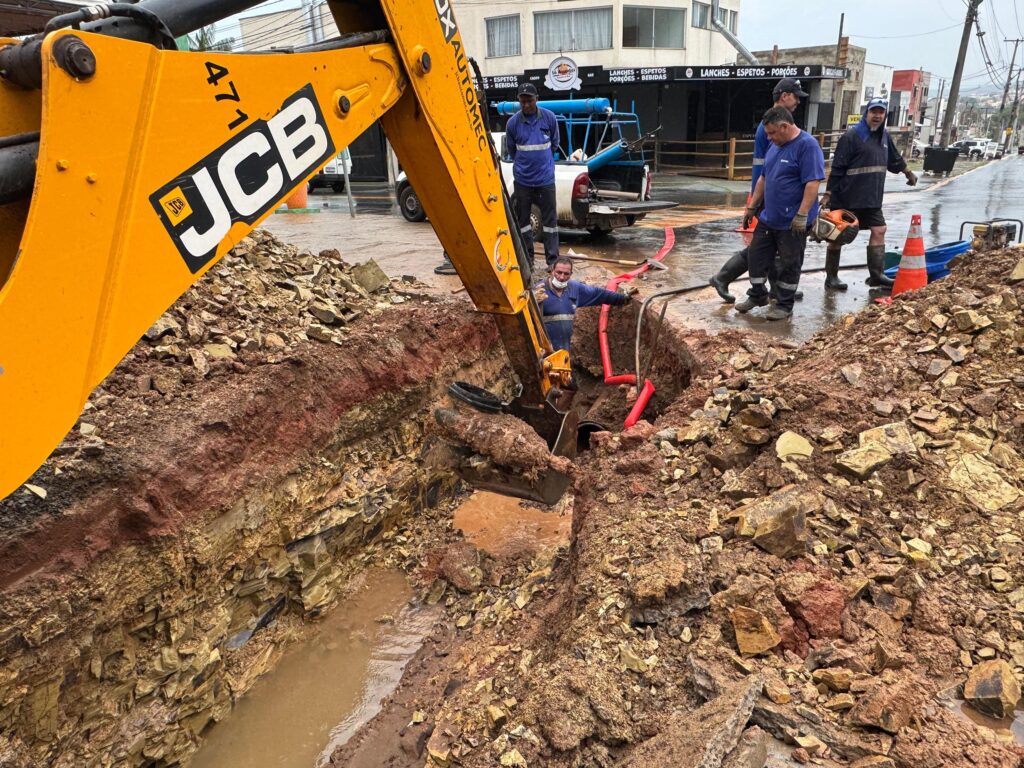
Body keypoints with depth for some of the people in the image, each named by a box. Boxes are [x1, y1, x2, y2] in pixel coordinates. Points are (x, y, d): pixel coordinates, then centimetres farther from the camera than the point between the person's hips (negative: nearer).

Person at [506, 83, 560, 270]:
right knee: (522, 219, 7)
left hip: (545, 178, -1)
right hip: (522, 179, 1)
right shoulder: (513, 122, -6)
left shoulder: (549, 117, -5)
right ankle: (527, 258, 19)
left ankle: (552, 259, 7)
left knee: (550, 219, 1)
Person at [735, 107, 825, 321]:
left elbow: (812, 183, -21)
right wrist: (751, 207, 18)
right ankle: (757, 295, 30)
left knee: (789, 264, 4)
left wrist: (802, 215, -25)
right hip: (768, 218, 8)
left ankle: (784, 305, 16)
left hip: (792, 222, -8)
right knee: (756, 257, 13)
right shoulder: (776, 146, 11)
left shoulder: (807, 146, -15)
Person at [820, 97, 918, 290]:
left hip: (872, 199, 7)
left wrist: (908, 172, 41)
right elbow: (837, 167, -14)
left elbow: (894, 159, 30)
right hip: (846, 198, -7)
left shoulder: (884, 136, 12)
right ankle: (831, 277, 11)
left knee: (879, 231, 3)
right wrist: (828, 193, -17)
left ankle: (877, 275, 9)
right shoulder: (852, 136, -11)